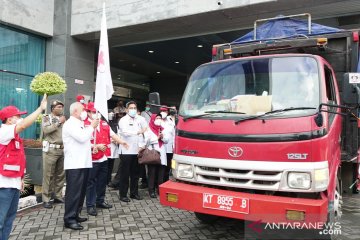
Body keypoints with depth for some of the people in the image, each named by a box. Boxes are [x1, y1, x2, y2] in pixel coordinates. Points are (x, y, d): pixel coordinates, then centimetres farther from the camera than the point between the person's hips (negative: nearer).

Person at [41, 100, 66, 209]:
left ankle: (58, 196, 18)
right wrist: (59, 122, -11)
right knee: (48, 175, -3)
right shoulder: (46, 118, 3)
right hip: (51, 149, -5)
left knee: (60, 174, 9)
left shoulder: (63, 119, 17)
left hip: (62, 150, 5)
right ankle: (46, 199, 2)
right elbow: (46, 129, -15)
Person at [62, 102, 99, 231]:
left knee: (81, 191, 14)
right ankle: (69, 219, -2)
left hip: (83, 163, 10)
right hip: (74, 164, -10)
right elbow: (82, 138, -21)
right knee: (74, 191, -7)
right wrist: (92, 126, -9)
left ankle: (75, 215, 23)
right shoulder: (70, 124, -9)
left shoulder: (79, 124, 21)